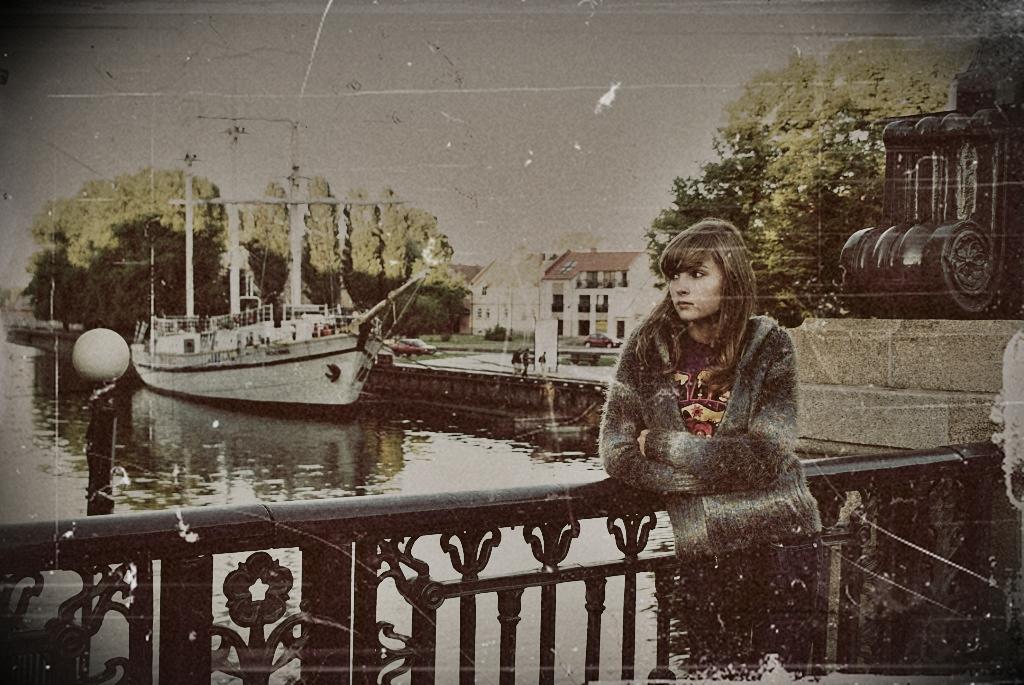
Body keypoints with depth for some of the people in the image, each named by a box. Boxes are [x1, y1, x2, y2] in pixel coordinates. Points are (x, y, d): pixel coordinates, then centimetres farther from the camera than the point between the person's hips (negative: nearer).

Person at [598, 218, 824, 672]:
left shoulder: (768, 345, -3)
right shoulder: (648, 348, 1)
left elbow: (766, 454, -13)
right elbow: (616, 455, -4)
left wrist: (666, 445, -11)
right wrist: (725, 470, -11)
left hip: (780, 546, -1)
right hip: (701, 555, 2)